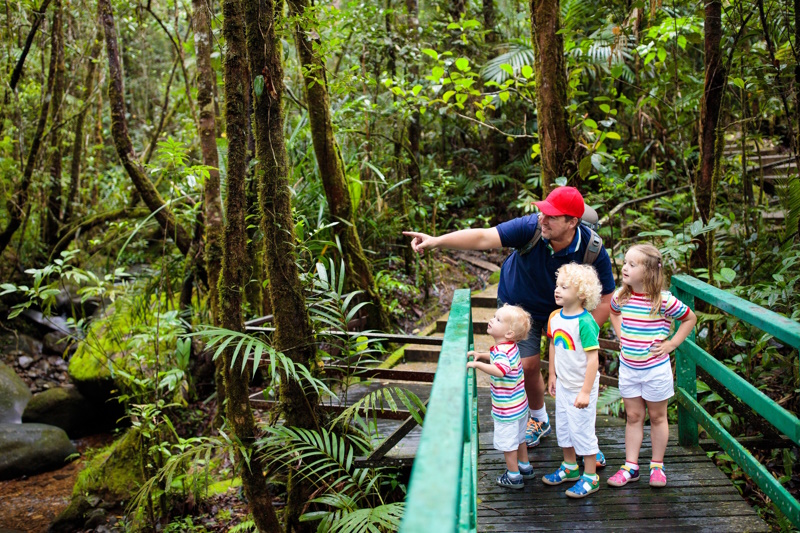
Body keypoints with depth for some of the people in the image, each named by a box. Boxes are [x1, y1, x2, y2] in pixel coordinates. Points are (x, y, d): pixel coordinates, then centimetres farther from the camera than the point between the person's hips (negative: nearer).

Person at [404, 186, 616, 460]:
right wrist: (436, 241, -53)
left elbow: (606, 296, -19)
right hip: (520, 304, 0)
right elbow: (483, 237, -42)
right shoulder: (530, 227, -32)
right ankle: (539, 420, 31)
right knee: (527, 365, 0)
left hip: (564, 309, 0)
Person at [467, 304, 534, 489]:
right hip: (519, 404, 9)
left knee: (507, 443, 8)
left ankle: (513, 476, 22)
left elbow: (500, 370, -49)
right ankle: (525, 467, 41)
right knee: (518, 438, 25)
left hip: (507, 409, -9)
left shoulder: (502, 351, -29)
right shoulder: (511, 347, 2)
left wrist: (477, 364, -44)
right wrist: (481, 354, 9)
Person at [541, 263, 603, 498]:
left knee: (582, 430, 4)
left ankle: (590, 477, 20)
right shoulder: (555, 317, -1)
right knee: (563, 427, 20)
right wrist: (552, 375, 18)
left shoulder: (585, 322, -25)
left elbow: (593, 359, -24)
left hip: (581, 387, -8)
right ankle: (570, 467, 39)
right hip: (563, 384, 8)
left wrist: (586, 391, -24)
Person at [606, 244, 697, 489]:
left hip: (655, 368, -4)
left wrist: (671, 344, -8)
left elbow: (690, 319, -3)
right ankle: (631, 466, 20)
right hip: (628, 367, 4)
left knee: (657, 417, 12)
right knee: (633, 417, 12)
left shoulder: (664, 300, -18)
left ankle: (657, 466, 26)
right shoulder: (621, 296, -5)